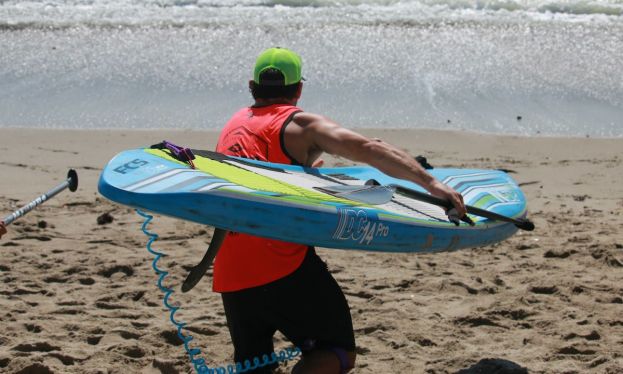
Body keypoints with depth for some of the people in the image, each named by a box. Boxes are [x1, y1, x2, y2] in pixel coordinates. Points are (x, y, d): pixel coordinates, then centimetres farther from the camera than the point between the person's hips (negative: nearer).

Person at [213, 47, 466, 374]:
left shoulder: (234, 124, 19)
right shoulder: (301, 125, 0)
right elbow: (367, 149, -15)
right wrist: (430, 183, -22)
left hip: (229, 275, 6)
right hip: (285, 268, -6)